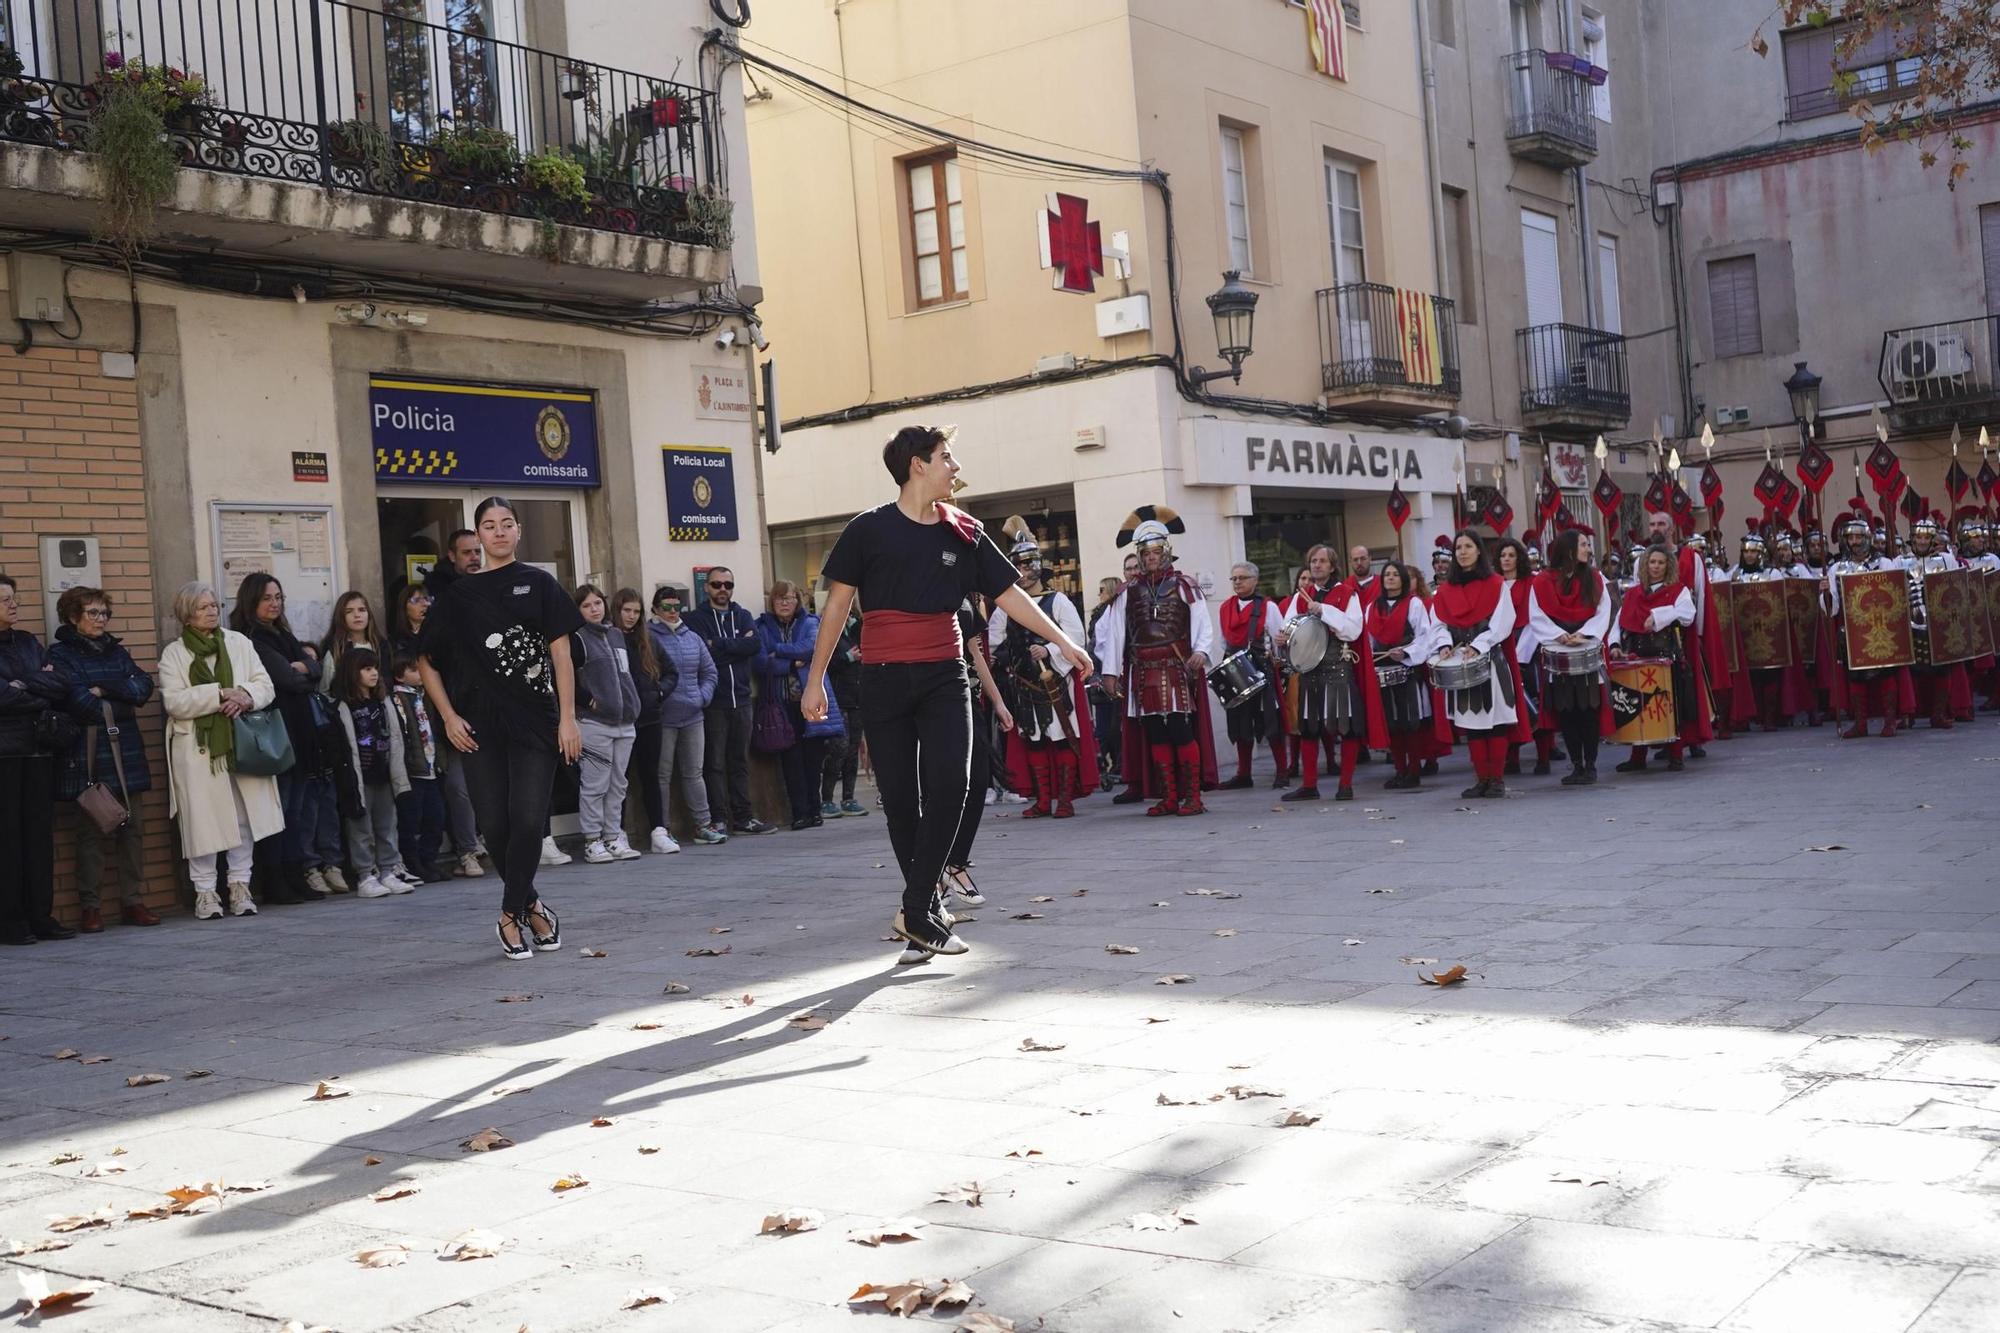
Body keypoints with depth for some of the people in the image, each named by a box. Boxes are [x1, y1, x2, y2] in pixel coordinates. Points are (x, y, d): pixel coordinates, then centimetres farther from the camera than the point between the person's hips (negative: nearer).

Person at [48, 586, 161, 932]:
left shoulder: (116, 651, 17)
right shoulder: (61, 654, 2)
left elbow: (143, 687, 1)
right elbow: (81, 703, -12)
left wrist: (103, 689, -9)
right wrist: (124, 706, -2)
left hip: (125, 752, 5)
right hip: (87, 756, -4)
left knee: (132, 828, 2)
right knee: (91, 831, -3)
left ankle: (134, 902, 7)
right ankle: (91, 908, 3)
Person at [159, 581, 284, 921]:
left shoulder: (239, 643, 13)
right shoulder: (173, 654, 4)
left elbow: (266, 685, 8)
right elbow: (174, 702, -9)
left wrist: (246, 696, -13)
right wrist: (220, 694, -16)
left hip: (240, 743, 3)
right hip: (197, 750, -2)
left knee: (244, 816, 2)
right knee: (203, 820, -2)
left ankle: (240, 887, 12)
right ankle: (205, 892, 6)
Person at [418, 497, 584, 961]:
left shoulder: (538, 584, 6)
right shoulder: (458, 594, 8)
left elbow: (560, 652, 2)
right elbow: (428, 662, 13)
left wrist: (568, 717, -6)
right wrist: (449, 717, 2)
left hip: (536, 721, -1)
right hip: (481, 727, 1)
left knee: (528, 820, -7)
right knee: (494, 823, 0)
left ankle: (511, 916, 5)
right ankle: (532, 905, 20)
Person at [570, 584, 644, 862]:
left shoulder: (617, 635, 16)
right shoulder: (577, 638, -4)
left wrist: (632, 705, 15)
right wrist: (588, 701, -13)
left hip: (624, 722, 6)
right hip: (593, 722, -6)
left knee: (617, 784, 9)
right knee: (594, 784, -4)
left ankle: (614, 837, 15)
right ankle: (592, 841, 2)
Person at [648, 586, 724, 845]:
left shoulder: (692, 637, 12)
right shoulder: (648, 637, -5)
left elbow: (709, 671, 16)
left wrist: (704, 696, 4)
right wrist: (657, 693, -17)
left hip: (693, 716, 5)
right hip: (663, 717, -5)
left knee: (694, 772, 11)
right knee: (663, 774, 0)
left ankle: (703, 824, 16)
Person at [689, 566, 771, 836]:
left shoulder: (743, 616, 14)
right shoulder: (696, 618, 2)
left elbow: (755, 643, -5)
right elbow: (703, 652, -13)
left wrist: (719, 645, -10)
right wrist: (738, 645, -7)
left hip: (741, 698, 4)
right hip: (713, 702, -4)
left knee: (740, 761, 9)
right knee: (714, 763, -3)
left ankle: (743, 816, 14)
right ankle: (718, 819, 0)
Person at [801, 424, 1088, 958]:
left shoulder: (963, 533, 6)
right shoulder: (869, 530, -2)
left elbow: (1008, 594, 11)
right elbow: (837, 605, 1)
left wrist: (1062, 640, 6)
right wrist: (815, 680, 1)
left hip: (944, 675, 2)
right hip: (884, 679, -2)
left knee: (949, 784, -13)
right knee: (900, 797, 1)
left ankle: (917, 910, -9)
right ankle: (928, 896, 18)